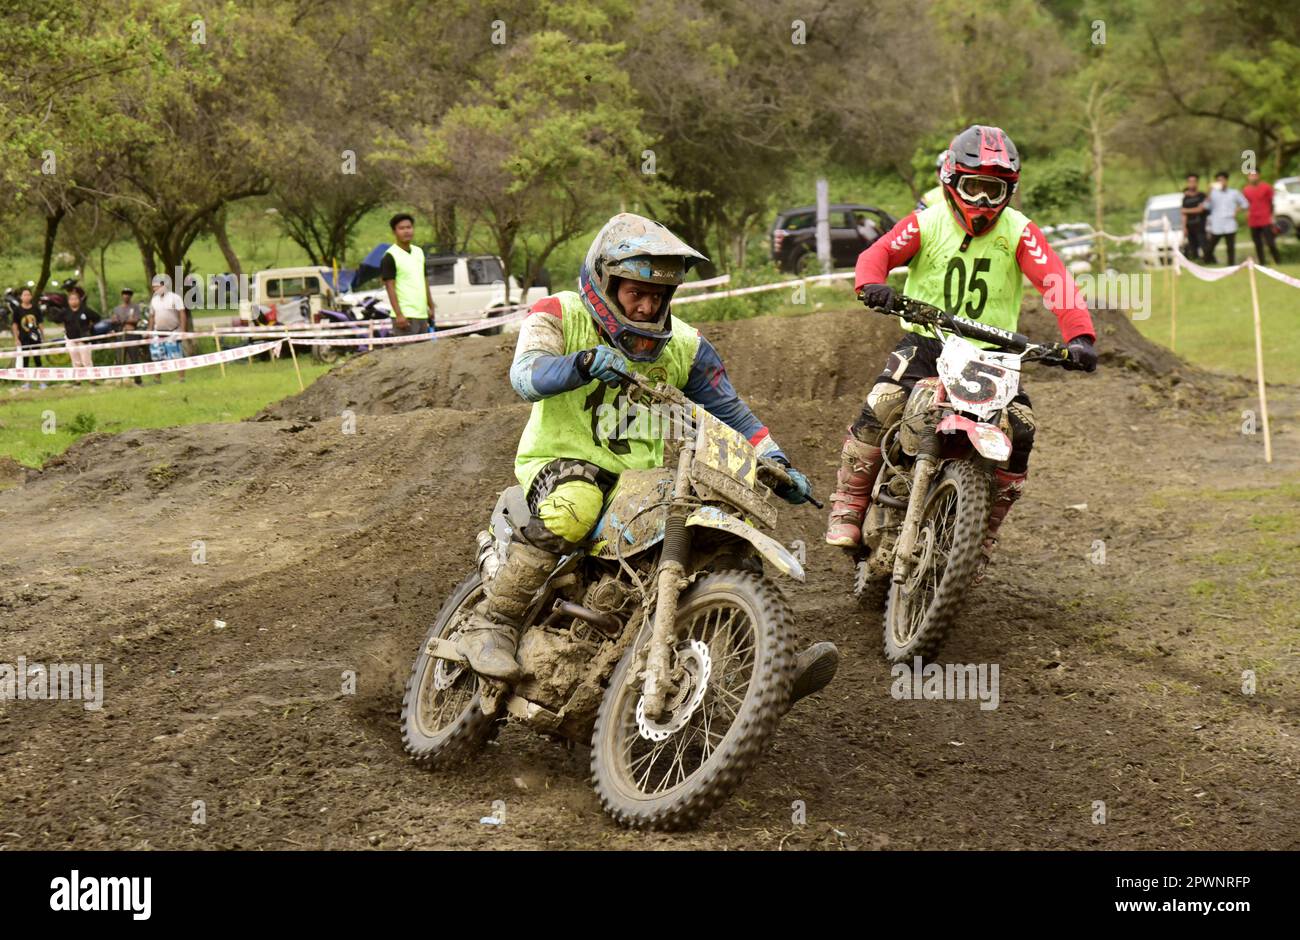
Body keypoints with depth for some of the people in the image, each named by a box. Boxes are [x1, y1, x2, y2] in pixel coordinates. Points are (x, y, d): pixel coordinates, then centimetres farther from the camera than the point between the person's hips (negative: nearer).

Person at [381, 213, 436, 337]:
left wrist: (431, 307, 18)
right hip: (406, 316, -8)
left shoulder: (418, 252, 15)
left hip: (422, 315, 8)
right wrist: (399, 314, -20)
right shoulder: (390, 256, -7)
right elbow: (390, 286, -13)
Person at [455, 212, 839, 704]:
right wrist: (584, 363, -45)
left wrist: (776, 463, -8)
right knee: (574, 504, -39)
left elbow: (729, 411, 9)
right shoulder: (559, 316, -5)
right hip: (564, 461, -5)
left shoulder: (683, 346, 8)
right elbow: (526, 375, -24)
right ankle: (491, 623, -29)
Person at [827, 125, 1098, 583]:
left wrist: (1079, 335, -31)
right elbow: (878, 253, -13)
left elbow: (1056, 282, -14)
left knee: (1020, 429, -19)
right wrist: (872, 283, -39)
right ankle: (848, 511, -10)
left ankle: (983, 537, -3)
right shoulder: (927, 223, -2)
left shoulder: (1018, 232, -3)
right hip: (926, 341, -1)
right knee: (879, 409, -26)